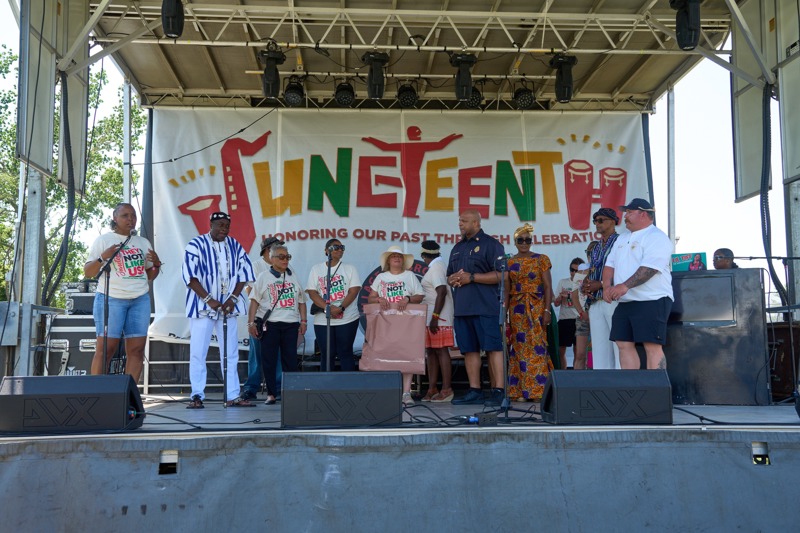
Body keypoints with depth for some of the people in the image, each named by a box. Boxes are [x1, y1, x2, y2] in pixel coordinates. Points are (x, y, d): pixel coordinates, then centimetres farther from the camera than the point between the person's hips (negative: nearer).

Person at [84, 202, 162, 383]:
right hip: (111, 299, -4)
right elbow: (87, 272, 0)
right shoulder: (103, 240, 5)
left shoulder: (143, 243, 17)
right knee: (106, 348, -8)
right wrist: (103, 257, -17)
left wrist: (156, 264, 0)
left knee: (137, 349, -2)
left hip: (140, 300, 4)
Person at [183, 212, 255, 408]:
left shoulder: (235, 246, 10)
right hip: (203, 306, -4)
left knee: (231, 353, 5)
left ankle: (233, 396, 10)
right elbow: (190, 275, -11)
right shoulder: (196, 245, -4)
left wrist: (233, 298, -4)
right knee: (198, 353, -4)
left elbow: (244, 272, 9)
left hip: (228, 307, 4)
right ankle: (197, 396, 2)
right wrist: (209, 299, -17)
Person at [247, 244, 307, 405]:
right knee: (269, 360, 0)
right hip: (269, 324, -2)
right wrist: (251, 322, -6)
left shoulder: (293, 277, 13)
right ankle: (271, 394, 9)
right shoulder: (263, 277, 5)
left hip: (291, 324, 2)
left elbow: (301, 301, 15)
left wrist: (303, 321, 8)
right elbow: (254, 301, 0)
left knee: (290, 360, 2)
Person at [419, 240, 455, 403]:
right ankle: (432, 389, 11)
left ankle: (446, 390, -8)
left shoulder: (435, 267, -10)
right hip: (433, 319, 10)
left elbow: (442, 292, -20)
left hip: (438, 320, -10)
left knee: (441, 351, -9)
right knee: (432, 352, 9)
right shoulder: (439, 265, 20)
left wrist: (435, 317, -22)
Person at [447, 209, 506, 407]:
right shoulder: (457, 247, 22)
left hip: (485, 307, -7)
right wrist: (453, 279, 3)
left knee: (493, 348, -8)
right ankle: (474, 392, 11)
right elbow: (449, 275, 28)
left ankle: (498, 391, -7)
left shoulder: (490, 244, 0)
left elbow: (501, 275, -9)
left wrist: (471, 277, -13)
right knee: (469, 350, 7)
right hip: (462, 307, 7)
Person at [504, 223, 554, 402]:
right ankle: (520, 391, 7)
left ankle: (538, 391, -4)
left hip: (536, 307, -3)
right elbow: (506, 290, 10)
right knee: (519, 348, 2)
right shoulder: (510, 263, 10)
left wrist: (547, 310, -11)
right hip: (516, 309, 3)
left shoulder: (541, 259, 3)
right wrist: (504, 313, 3)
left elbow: (548, 287, -2)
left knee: (536, 345, -8)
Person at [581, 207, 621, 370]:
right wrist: (586, 285, 3)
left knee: (619, 345, -10)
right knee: (599, 346, 7)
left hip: (613, 300, -7)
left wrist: (601, 284, -14)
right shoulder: (594, 247, 21)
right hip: (595, 302, 7)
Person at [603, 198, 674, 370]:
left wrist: (625, 286, -26)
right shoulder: (622, 240, 20)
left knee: (652, 346, -9)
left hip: (652, 300, -8)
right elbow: (610, 265, 16)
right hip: (625, 302, 9)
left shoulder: (656, 237, -8)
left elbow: (650, 268, -21)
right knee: (624, 344, 6)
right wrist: (607, 286, -3)